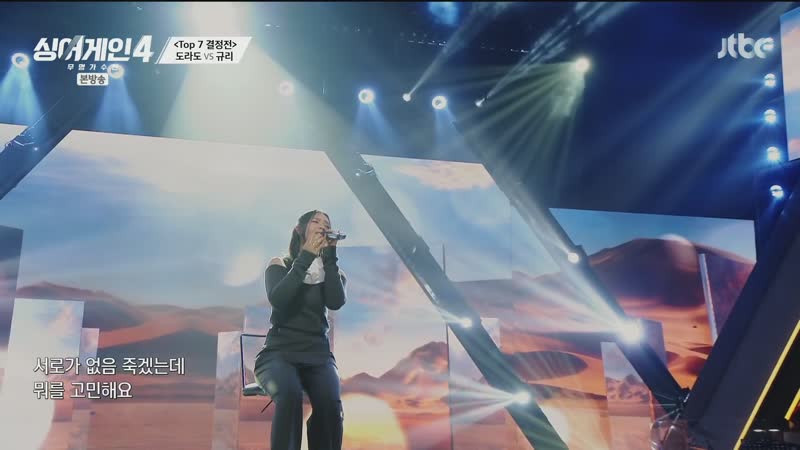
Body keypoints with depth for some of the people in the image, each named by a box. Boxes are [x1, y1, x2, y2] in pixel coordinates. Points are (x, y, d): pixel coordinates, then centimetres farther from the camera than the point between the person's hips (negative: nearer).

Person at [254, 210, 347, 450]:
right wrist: (306, 257, -12)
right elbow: (278, 299, -14)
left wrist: (330, 255, -8)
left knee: (330, 403, -30)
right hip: (279, 352, -2)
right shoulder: (280, 265, 8)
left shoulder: (332, 272, 14)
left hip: (317, 353, 2)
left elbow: (336, 302, -9)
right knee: (290, 395, -36)